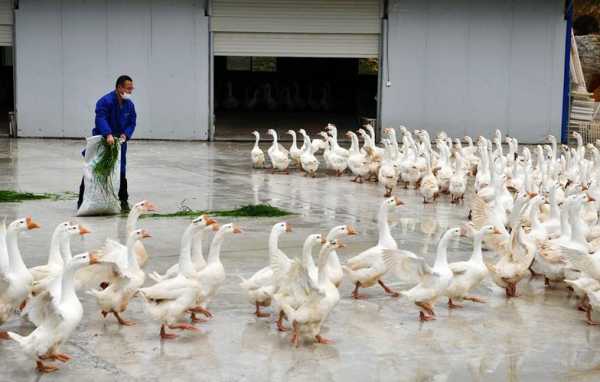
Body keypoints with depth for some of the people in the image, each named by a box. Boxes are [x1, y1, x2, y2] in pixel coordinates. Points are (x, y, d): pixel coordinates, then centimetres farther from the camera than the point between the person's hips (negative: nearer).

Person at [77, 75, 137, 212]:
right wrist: (108, 135, -45)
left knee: (121, 171, 5)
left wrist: (125, 135, -15)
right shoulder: (105, 101, -19)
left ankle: (123, 200, 17)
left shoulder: (129, 104, 2)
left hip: (119, 142, 5)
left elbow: (132, 122, 4)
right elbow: (101, 119, -32)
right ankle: (82, 201, 10)